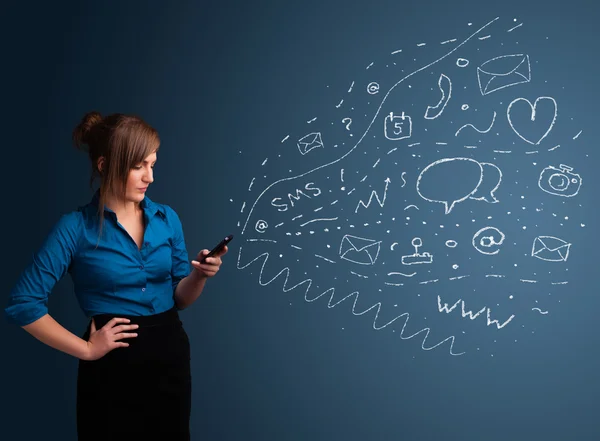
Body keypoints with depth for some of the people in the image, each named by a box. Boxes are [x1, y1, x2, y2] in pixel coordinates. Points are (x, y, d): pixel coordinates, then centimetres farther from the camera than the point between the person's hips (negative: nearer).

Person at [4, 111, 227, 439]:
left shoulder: (167, 218, 2)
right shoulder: (76, 227, -10)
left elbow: (179, 299, 9)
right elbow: (22, 303, -11)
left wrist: (198, 276, -12)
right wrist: (85, 349, -10)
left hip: (170, 356, 4)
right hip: (112, 365, -4)